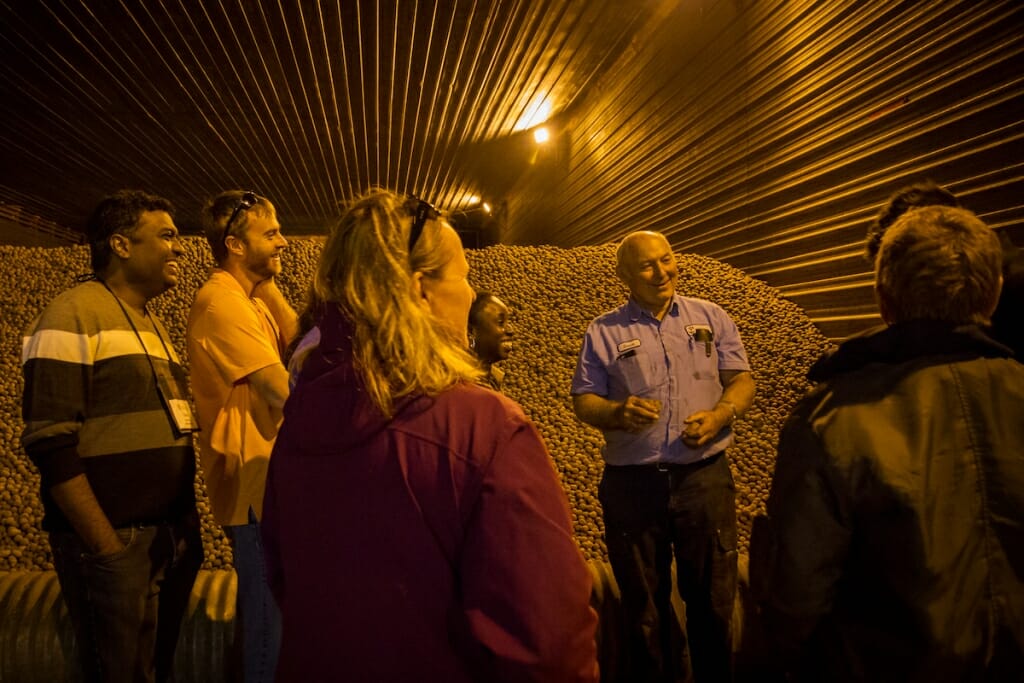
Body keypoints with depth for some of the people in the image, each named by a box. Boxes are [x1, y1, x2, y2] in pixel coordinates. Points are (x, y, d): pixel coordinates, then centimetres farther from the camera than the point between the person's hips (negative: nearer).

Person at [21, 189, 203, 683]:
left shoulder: (153, 324, 15)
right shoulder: (73, 317, -11)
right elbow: (50, 444, -17)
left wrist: (185, 530, 12)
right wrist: (107, 547, -17)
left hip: (169, 539, 8)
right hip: (113, 544, -8)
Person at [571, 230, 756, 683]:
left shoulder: (711, 318, 9)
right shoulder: (604, 332, 4)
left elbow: (742, 380, 6)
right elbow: (583, 400, 1)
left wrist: (720, 414, -14)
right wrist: (617, 412, -20)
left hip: (705, 476, 1)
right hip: (632, 483, 0)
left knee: (712, 596, 10)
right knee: (643, 602, 11)